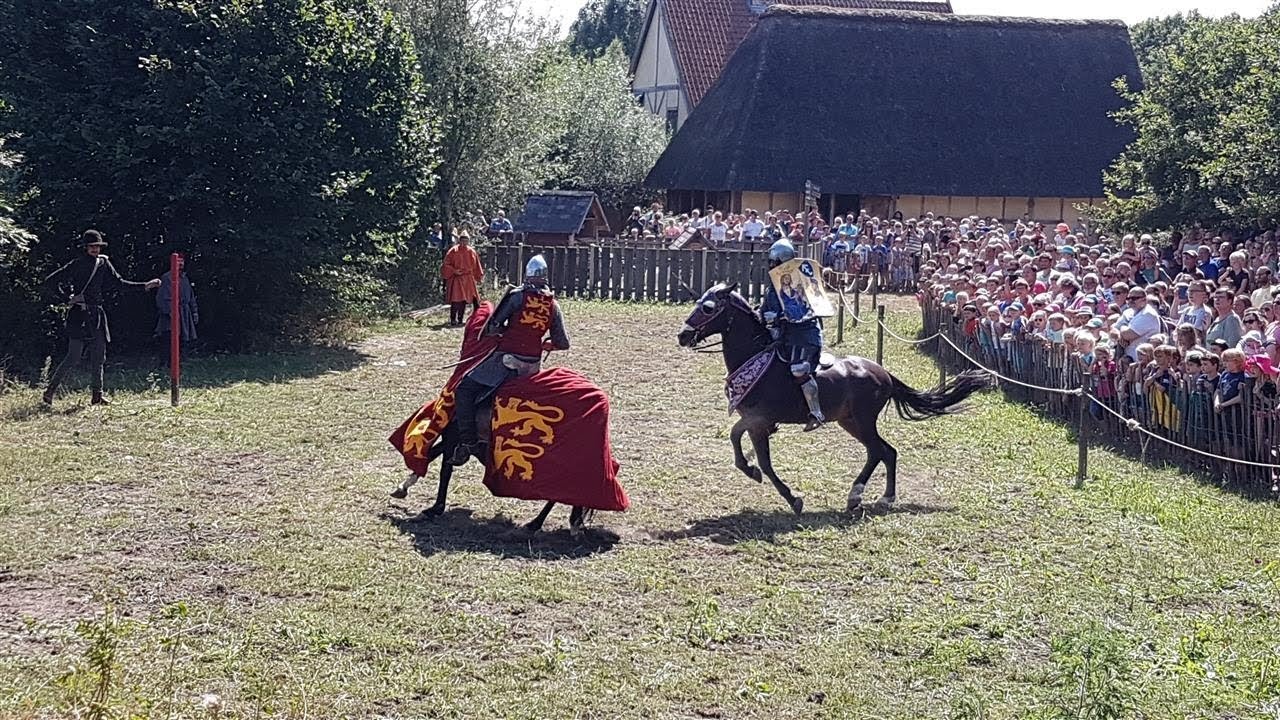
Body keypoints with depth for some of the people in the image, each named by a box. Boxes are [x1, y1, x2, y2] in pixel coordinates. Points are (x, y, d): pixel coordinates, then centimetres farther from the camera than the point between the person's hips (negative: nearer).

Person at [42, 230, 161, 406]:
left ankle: (97, 394, 11)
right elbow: (50, 281, -3)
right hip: (79, 314, -6)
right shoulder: (76, 265, -5)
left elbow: (118, 282, 12)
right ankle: (50, 390, -4)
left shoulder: (103, 263, 10)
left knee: (98, 356, 5)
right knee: (73, 357, -10)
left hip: (96, 314, 6)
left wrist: (144, 286, 6)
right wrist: (69, 295, -8)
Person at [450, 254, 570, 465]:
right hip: (532, 365, 5)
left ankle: (468, 441, -11)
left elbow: (492, 327, -7)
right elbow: (562, 343, 10)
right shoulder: (553, 304, 8)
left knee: (464, 390, -1)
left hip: (506, 359, -5)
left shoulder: (517, 295, -5)